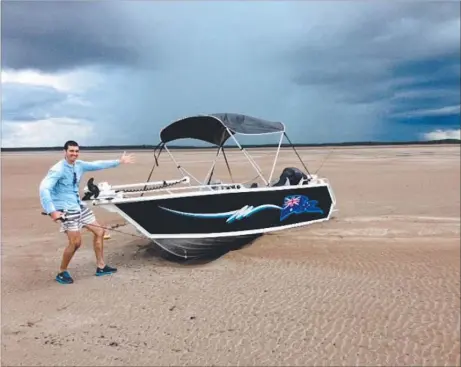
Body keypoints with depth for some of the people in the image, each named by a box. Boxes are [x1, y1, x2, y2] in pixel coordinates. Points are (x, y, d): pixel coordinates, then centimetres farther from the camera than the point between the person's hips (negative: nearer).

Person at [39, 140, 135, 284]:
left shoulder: (79, 165, 4)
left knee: (99, 231, 10)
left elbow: (97, 165, 17)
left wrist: (119, 161, 22)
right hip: (66, 209, -8)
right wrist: (52, 211, -35)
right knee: (75, 242, -12)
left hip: (80, 206, 9)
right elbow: (44, 188, -28)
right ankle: (62, 273, 12)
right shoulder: (58, 170, -19)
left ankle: (101, 267, 22)